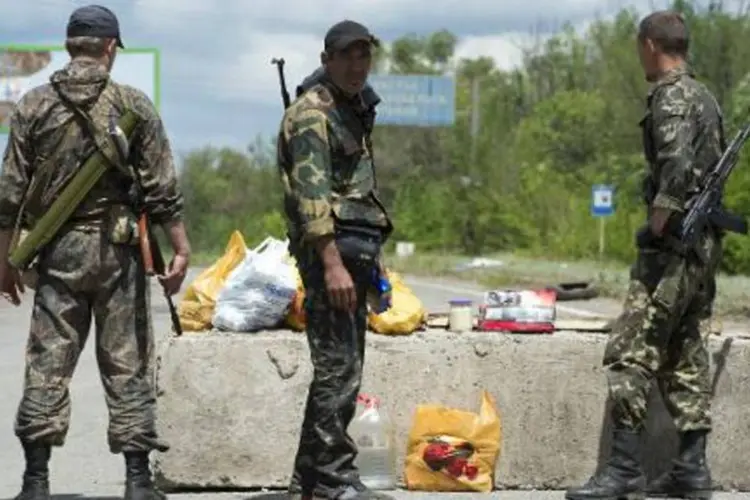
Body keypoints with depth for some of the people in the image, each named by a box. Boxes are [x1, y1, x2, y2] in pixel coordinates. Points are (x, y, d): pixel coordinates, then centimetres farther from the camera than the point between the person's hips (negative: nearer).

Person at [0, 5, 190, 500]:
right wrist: (181, 249, 2)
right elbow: (163, 190, -4)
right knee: (128, 365, 4)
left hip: (57, 250, 1)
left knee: (48, 365, 4)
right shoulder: (134, 106, -2)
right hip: (118, 250, -1)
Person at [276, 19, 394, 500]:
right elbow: (311, 192, -19)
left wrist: (373, 257, 22)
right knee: (339, 369, -11)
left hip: (357, 249, 10)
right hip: (331, 248, -10)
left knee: (342, 369, 10)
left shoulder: (356, 110, 20)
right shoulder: (312, 113, -10)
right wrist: (332, 263, -26)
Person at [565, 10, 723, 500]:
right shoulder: (706, 98, 17)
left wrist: (658, 225, -19)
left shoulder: (670, 97, -12)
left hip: (675, 243, -10)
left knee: (632, 353, -10)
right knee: (685, 355, 12)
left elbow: (678, 166, -26)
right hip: (706, 242, 10)